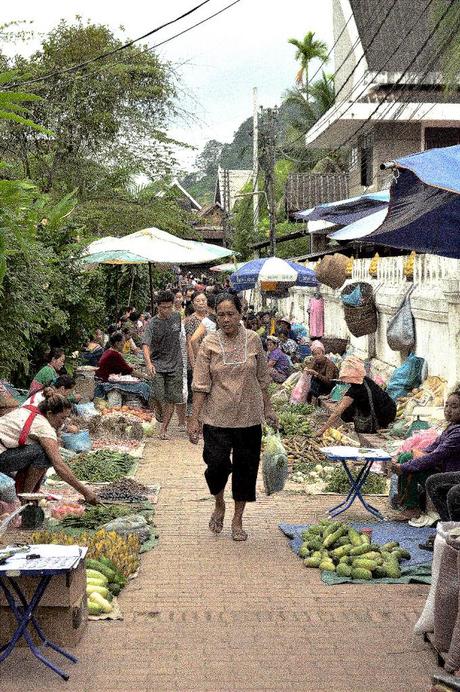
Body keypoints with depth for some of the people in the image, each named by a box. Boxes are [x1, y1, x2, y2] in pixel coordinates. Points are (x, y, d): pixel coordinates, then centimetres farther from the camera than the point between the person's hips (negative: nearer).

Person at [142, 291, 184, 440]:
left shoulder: (177, 317, 3)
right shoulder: (152, 324, -9)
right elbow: (146, 345, -21)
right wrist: (148, 363, -38)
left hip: (175, 364, 3)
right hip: (157, 364, -3)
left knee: (171, 399, 1)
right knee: (158, 395, -15)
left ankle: (164, 429, 11)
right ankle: (160, 412, 20)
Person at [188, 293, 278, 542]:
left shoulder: (253, 340, 0)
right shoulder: (209, 343, -5)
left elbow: (262, 379, 10)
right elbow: (201, 385, -5)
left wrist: (268, 408, 12)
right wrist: (194, 419, -8)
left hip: (248, 417, 2)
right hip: (217, 418, -2)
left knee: (245, 467, 8)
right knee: (217, 465, -7)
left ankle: (237, 520, 24)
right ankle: (219, 505, 26)